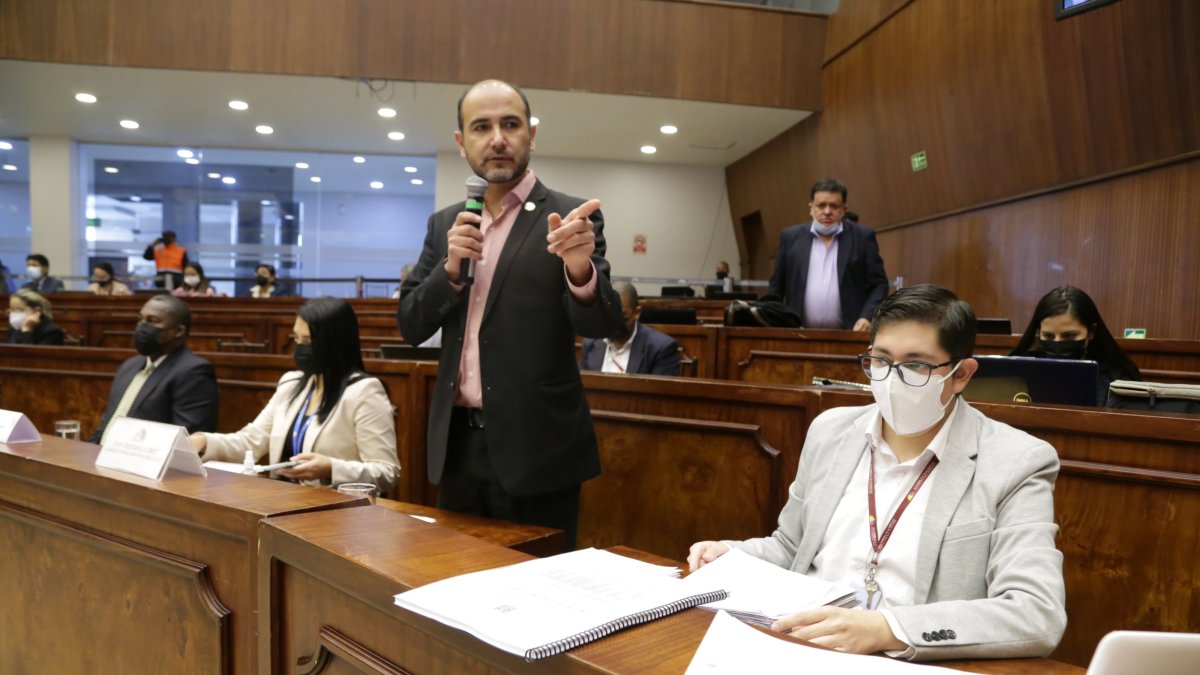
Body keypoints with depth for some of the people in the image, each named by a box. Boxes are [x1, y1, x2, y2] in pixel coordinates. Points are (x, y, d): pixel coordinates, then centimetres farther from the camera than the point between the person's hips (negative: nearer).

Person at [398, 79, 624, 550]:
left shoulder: (569, 217, -5)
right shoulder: (445, 224, 9)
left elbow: (603, 324, -14)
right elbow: (411, 326, 6)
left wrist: (579, 269, -36)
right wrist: (451, 268, -13)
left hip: (535, 447, -4)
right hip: (458, 443, 5)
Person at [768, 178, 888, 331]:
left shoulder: (862, 237, 5)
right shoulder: (791, 237, 8)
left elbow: (879, 284, 4)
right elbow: (776, 287, 11)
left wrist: (867, 317, -11)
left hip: (849, 334, -1)